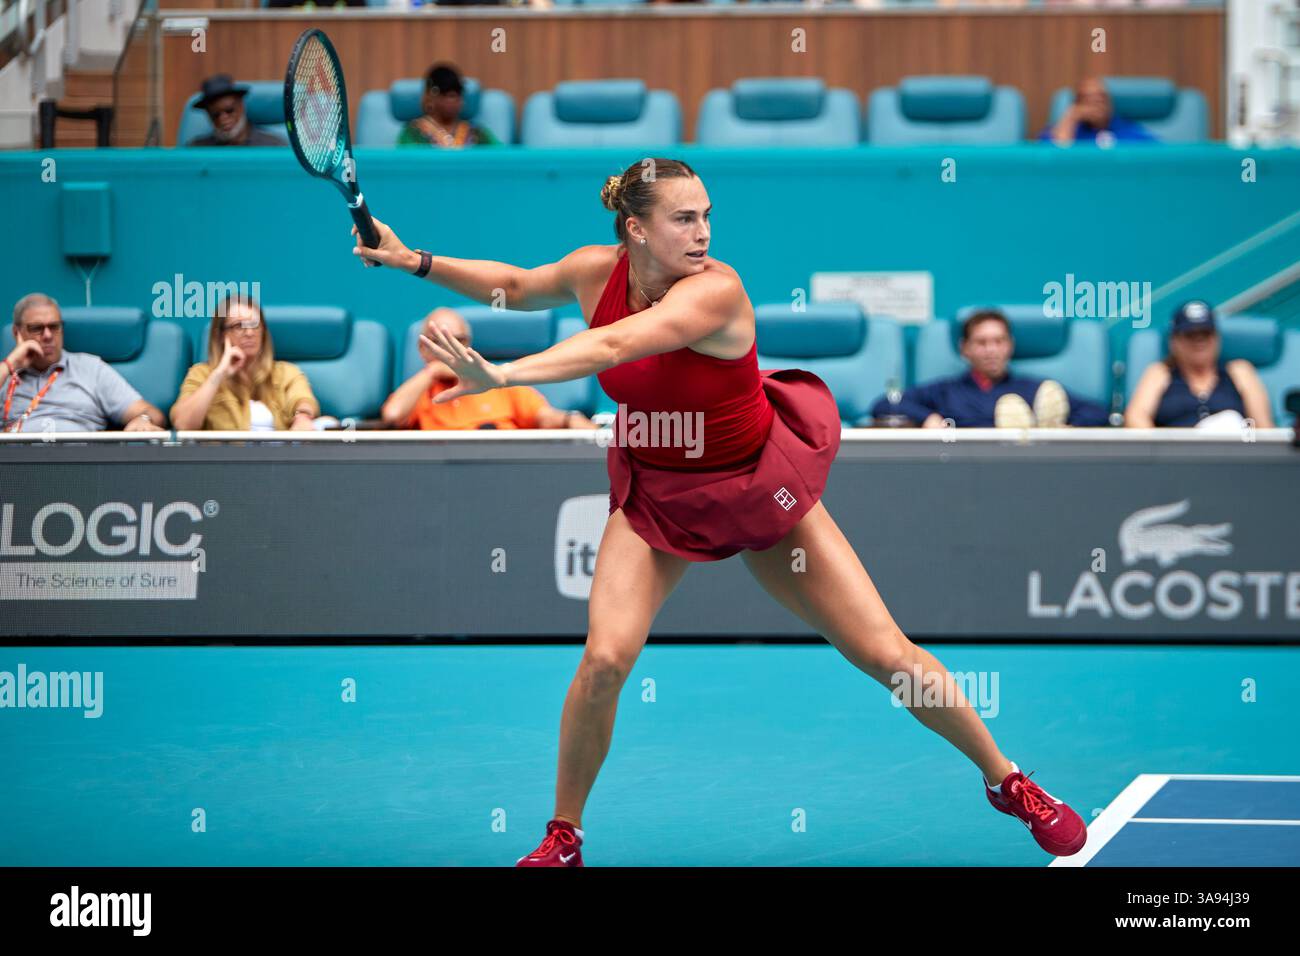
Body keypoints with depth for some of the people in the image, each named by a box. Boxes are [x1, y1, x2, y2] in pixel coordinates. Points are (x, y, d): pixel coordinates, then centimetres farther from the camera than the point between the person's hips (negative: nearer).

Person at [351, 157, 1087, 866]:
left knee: (888, 655, -2)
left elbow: (613, 346, -47)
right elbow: (515, 287, 8)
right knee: (605, 658, -18)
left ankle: (1006, 780, 20)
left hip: (761, 487, -3)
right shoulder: (596, 272, -15)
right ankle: (563, 837, 2)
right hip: (655, 493, 3)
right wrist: (417, 261, -1)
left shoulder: (715, 291, -31)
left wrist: (502, 375, -59)